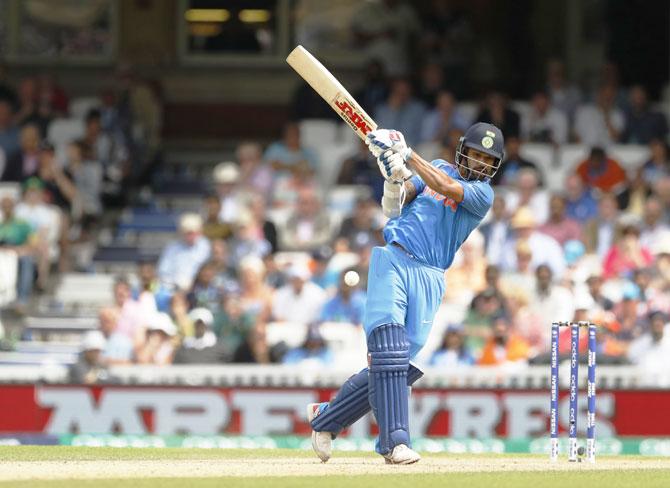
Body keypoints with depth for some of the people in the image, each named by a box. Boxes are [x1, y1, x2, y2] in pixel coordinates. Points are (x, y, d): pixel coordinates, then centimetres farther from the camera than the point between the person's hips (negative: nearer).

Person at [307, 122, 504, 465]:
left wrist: (406, 154, -18)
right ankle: (395, 441, -23)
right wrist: (394, 178, -15)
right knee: (388, 350, -18)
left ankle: (326, 419, 11)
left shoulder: (483, 194, 4)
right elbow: (393, 207, 6)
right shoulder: (437, 168, 15)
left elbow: (447, 187, -15)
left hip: (429, 279, 0)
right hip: (394, 261, 0)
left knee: (401, 366, -6)